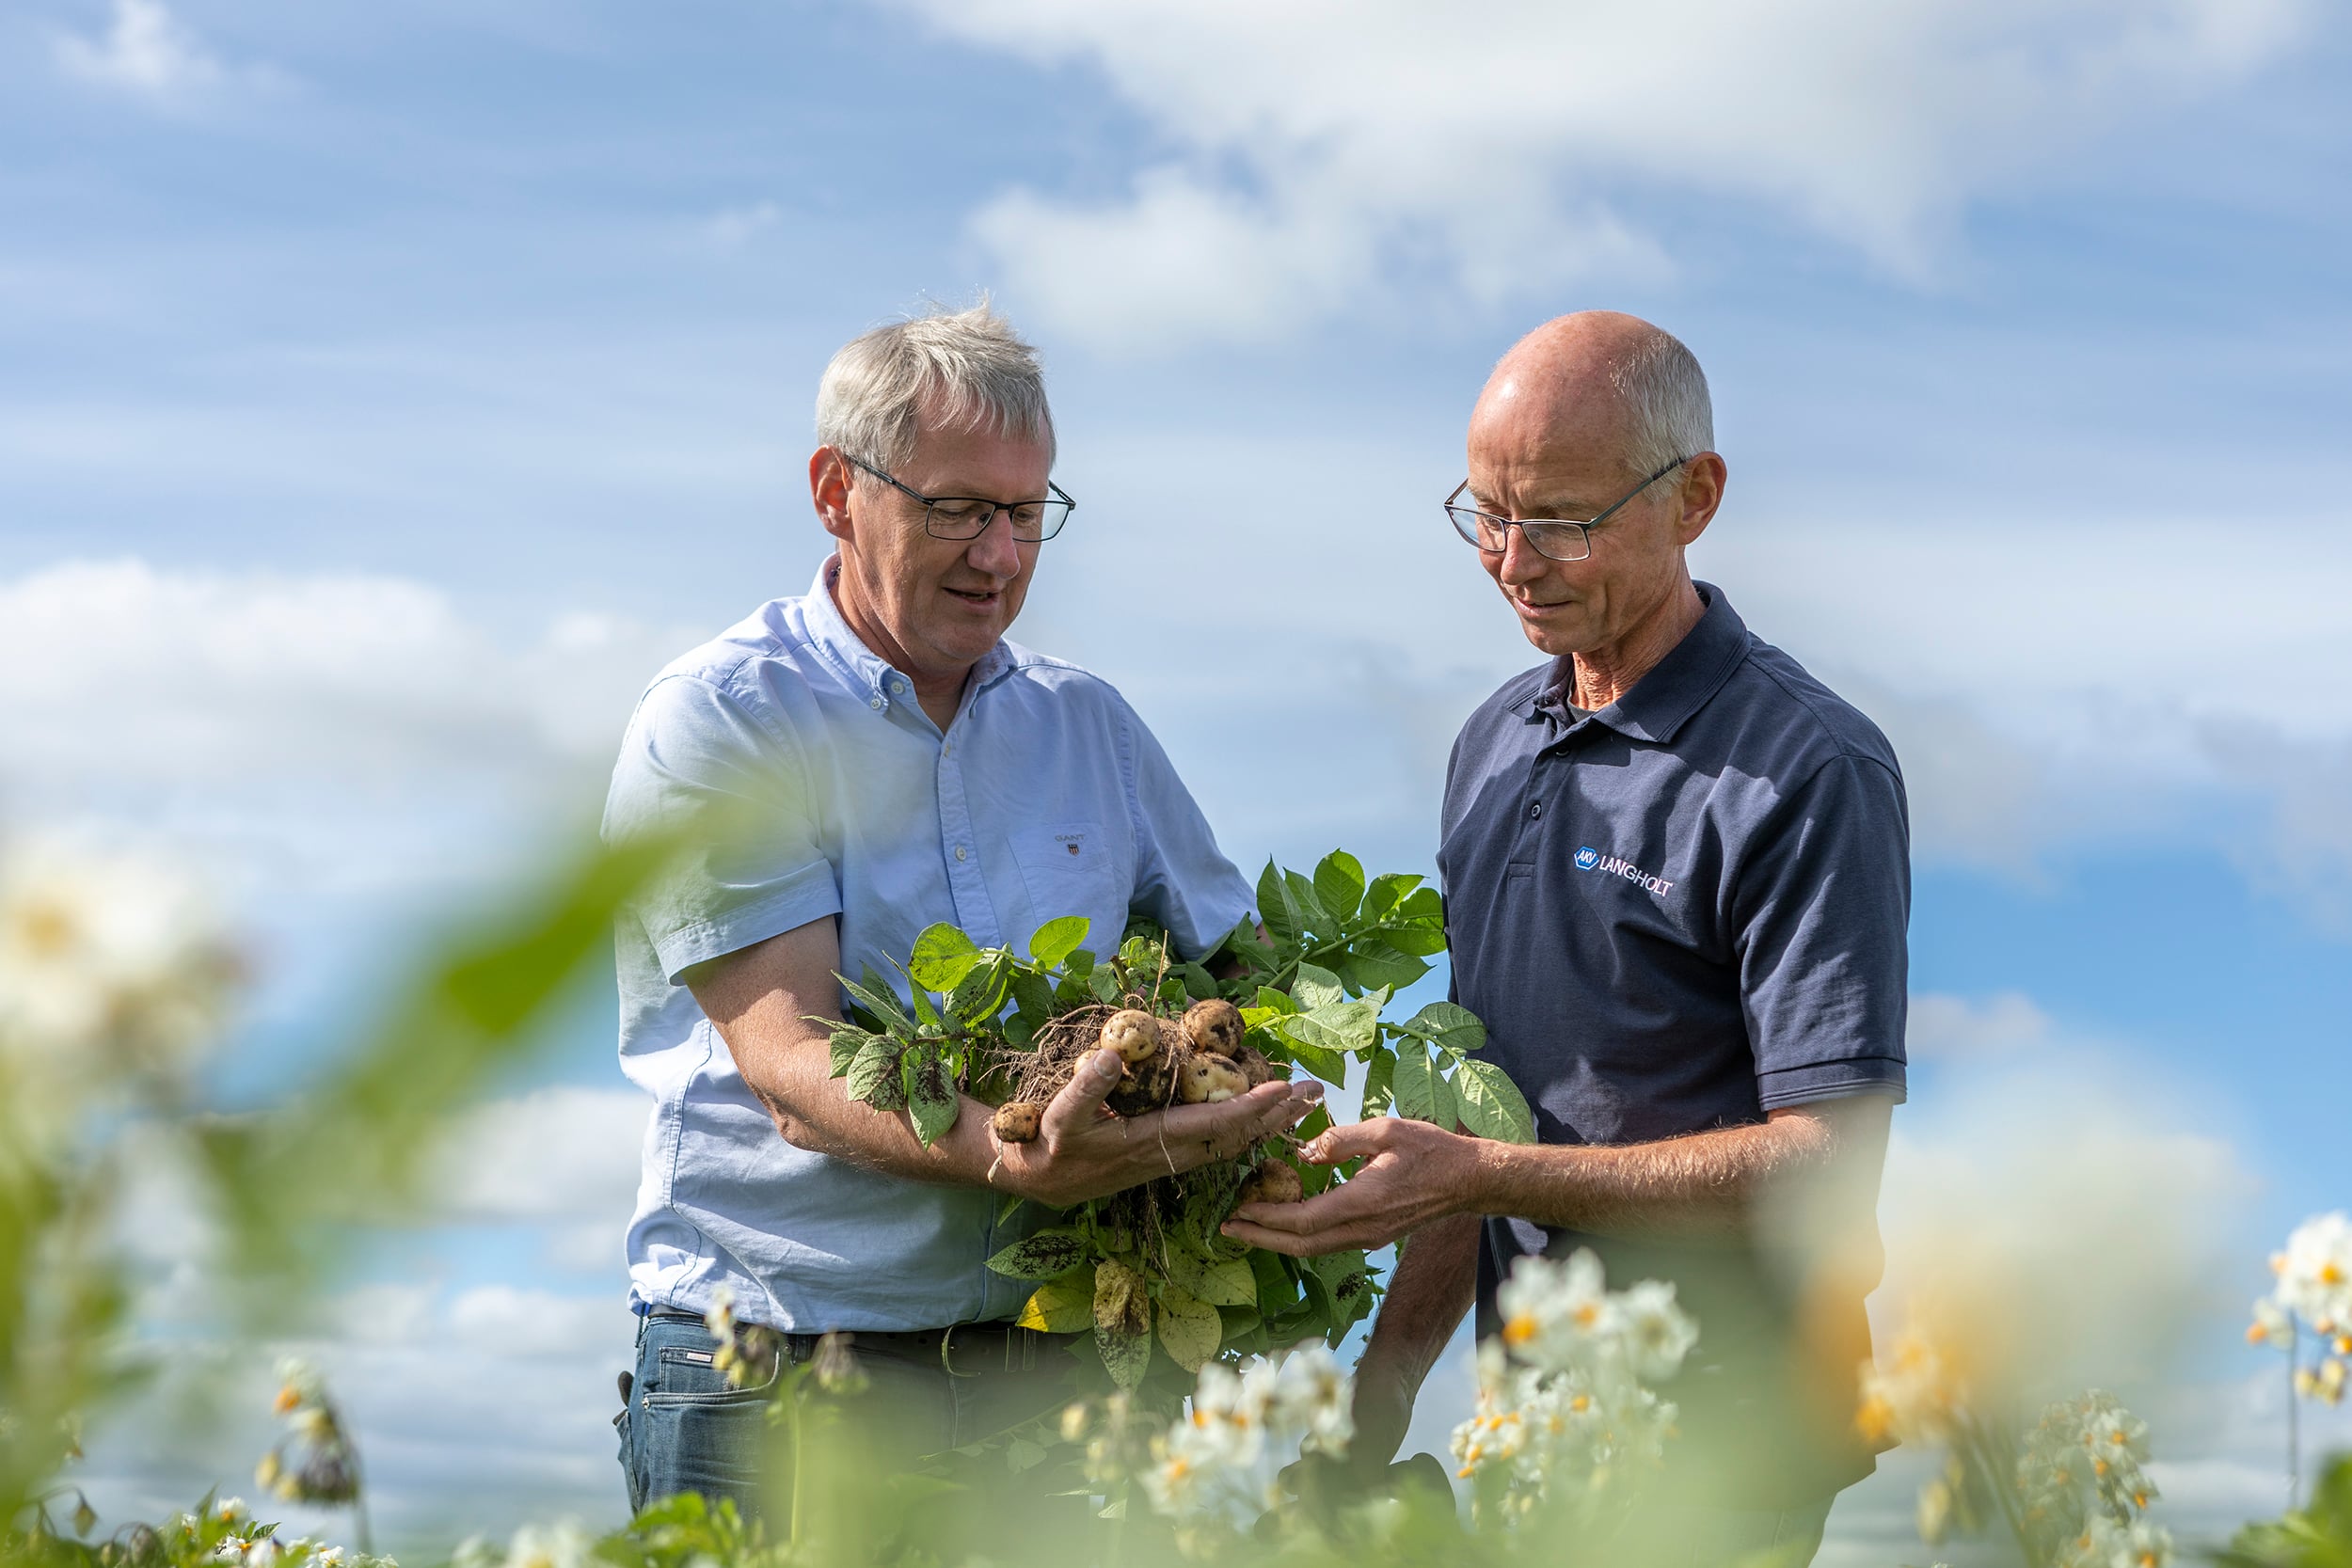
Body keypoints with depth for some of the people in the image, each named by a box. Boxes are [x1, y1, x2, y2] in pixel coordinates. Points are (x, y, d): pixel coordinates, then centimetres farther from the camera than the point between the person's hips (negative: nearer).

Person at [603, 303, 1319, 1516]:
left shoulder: (1088, 722, 13)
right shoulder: (715, 729, -6)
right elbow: (789, 1067, -16)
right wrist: (1018, 1164, -33)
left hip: (1048, 1364, 4)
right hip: (776, 1374, -4)